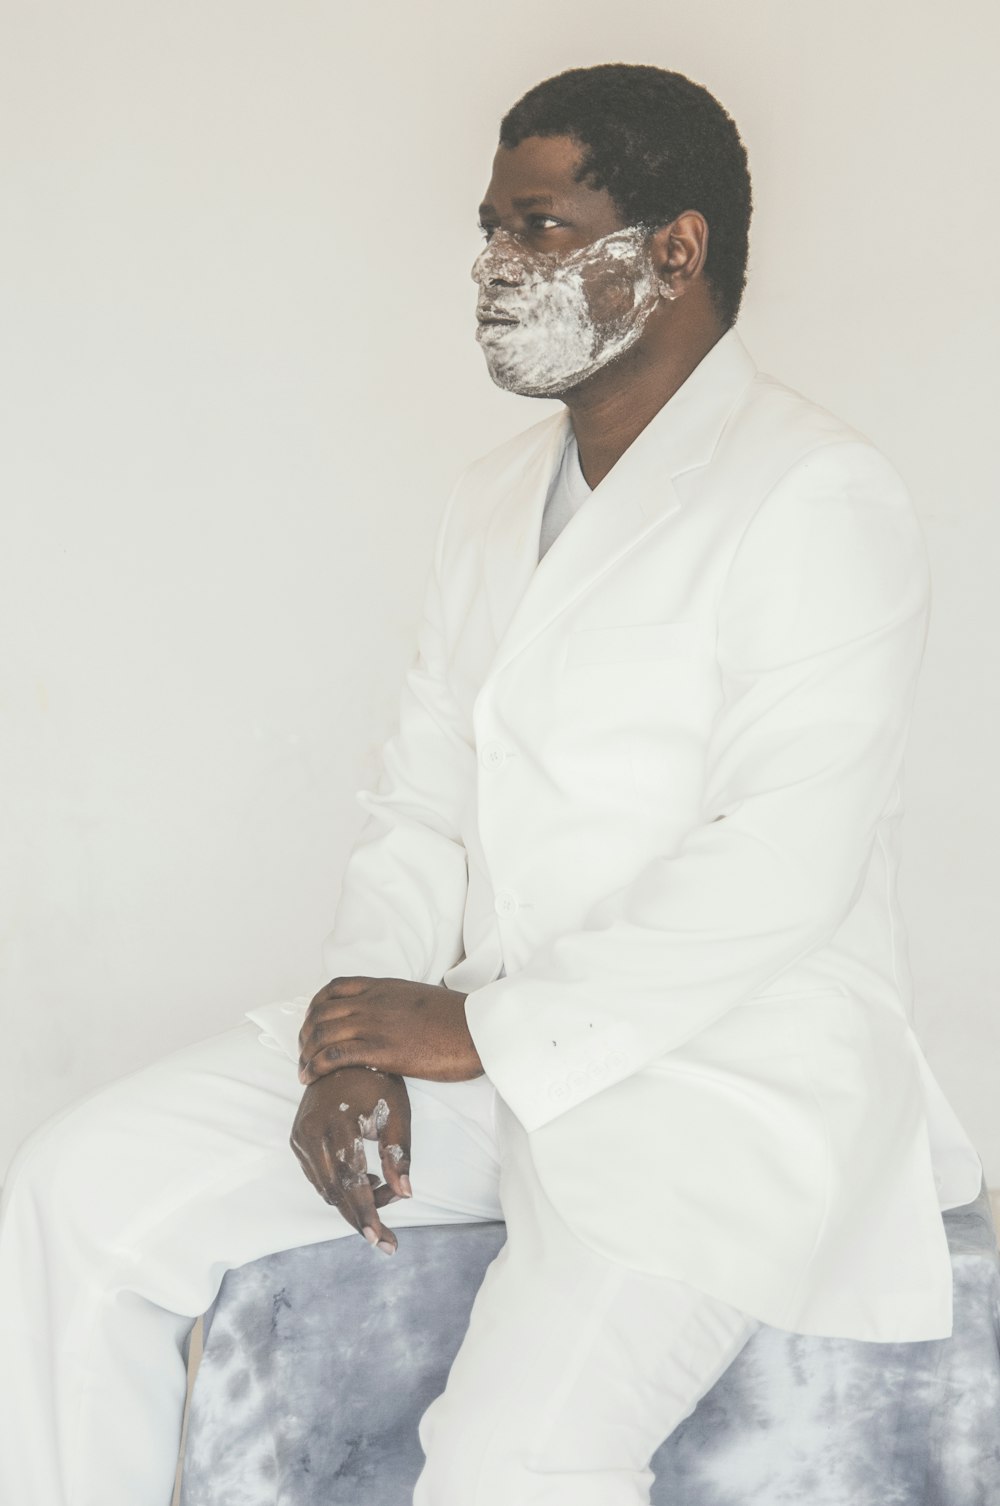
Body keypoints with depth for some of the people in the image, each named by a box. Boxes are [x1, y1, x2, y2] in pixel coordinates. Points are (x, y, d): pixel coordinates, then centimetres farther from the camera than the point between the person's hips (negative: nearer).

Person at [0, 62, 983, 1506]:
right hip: (478, 1042, 7)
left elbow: (782, 870, -20)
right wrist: (364, 1038, -6)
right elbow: (419, 806, 12)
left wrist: (481, 1027, -18)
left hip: (728, 1073, -7)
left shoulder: (816, 496, -11)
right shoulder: (496, 495, 15)